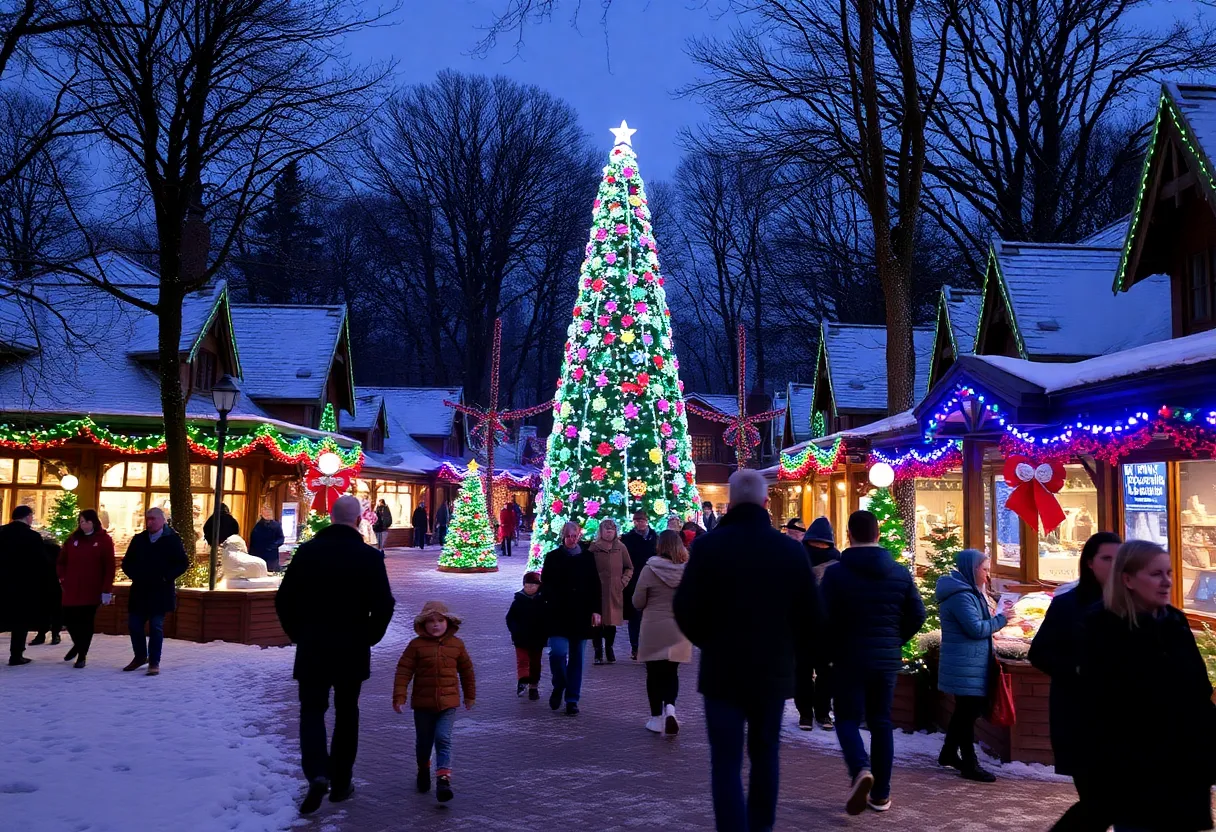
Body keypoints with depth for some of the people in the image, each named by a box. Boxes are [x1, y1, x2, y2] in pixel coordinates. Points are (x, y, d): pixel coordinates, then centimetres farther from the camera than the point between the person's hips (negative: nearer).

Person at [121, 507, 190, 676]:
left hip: (160, 591, -4)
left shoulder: (172, 540, -4)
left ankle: (154, 662, 6)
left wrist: (166, 577, -14)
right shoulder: (138, 539, 9)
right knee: (134, 625, 8)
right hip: (139, 591, 5)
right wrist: (134, 575, -3)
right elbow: (127, 562, 14)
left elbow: (183, 563, -5)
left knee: (156, 627, -2)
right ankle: (140, 656, 27)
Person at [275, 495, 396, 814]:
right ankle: (340, 782, 18)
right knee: (346, 714, 14)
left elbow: (284, 599, -1)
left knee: (312, 710, 8)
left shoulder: (307, 551, -3)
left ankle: (317, 774, -14)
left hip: (311, 648, 1)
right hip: (352, 650, 0)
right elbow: (384, 605, -11)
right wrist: (369, 638, 5)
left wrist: (298, 634, 12)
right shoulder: (369, 556, -8)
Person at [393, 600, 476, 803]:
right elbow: (403, 671, -7)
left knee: (443, 739, -13)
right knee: (423, 741, 15)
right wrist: (399, 697, -14)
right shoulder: (416, 645, -6)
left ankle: (443, 779, -17)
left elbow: (466, 670, 12)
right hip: (423, 703, 1)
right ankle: (423, 769, 41)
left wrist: (470, 695, 19)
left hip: (448, 703, -1)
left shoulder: (456, 644, 0)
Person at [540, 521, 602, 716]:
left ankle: (572, 700, 14)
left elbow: (595, 586, 7)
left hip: (581, 615, 2)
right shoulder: (553, 557, 3)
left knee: (576, 658, 5)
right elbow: (545, 584, 5)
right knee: (558, 652, -15)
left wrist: (596, 610, 0)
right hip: (558, 615, -1)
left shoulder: (587, 557, 6)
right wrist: (552, 601, -10)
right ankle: (558, 687, 12)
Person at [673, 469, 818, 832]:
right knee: (764, 755, 19)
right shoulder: (791, 549, -3)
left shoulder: (709, 545, -9)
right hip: (774, 670, 3)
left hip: (722, 670, -3)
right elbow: (810, 615, -1)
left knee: (727, 763, 2)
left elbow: (685, 609, -8)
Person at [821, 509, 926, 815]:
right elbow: (917, 615, 4)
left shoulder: (836, 573, -11)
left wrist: (830, 651, 3)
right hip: (888, 659, 4)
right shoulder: (900, 572, 2)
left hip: (849, 658, -4)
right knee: (881, 722, 12)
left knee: (848, 719, 5)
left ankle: (860, 770, -21)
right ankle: (881, 794, 14)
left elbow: (823, 618, -14)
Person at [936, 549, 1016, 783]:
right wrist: (1001, 618, -10)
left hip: (970, 665, 10)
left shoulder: (968, 592, 16)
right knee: (969, 712, -4)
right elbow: (976, 629, -21)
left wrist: (998, 619, 6)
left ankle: (949, 753, 28)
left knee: (965, 710, 17)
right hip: (966, 668, -10)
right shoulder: (961, 595, -18)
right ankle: (970, 765, 3)